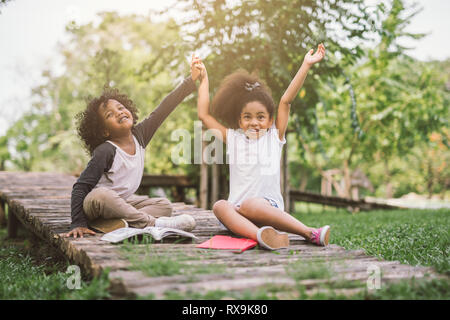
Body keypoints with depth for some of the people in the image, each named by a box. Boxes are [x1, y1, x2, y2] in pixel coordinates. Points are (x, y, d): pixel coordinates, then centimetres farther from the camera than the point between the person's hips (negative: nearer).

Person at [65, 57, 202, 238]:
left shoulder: (139, 135, -5)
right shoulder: (105, 151, -22)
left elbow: (164, 109, -5)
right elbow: (80, 188, -23)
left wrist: (192, 79, -7)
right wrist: (78, 223, -30)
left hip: (124, 201, 7)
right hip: (95, 205, -6)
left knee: (164, 205, -8)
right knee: (99, 196, -38)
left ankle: (118, 224, -28)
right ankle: (151, 222, -30)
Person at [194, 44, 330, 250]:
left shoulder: (274, 136, 10)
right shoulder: (233, 138, 16)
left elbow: (286, 101, 2)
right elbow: (204, 115, 16)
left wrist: (306, 65, -4)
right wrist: (203, 80, 20)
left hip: (268, 207, -2)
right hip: (238, 209, 3)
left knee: (250, 205, -36)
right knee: (220, 206, -31)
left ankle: (310, 233, -42)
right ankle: (259, 235, -56)